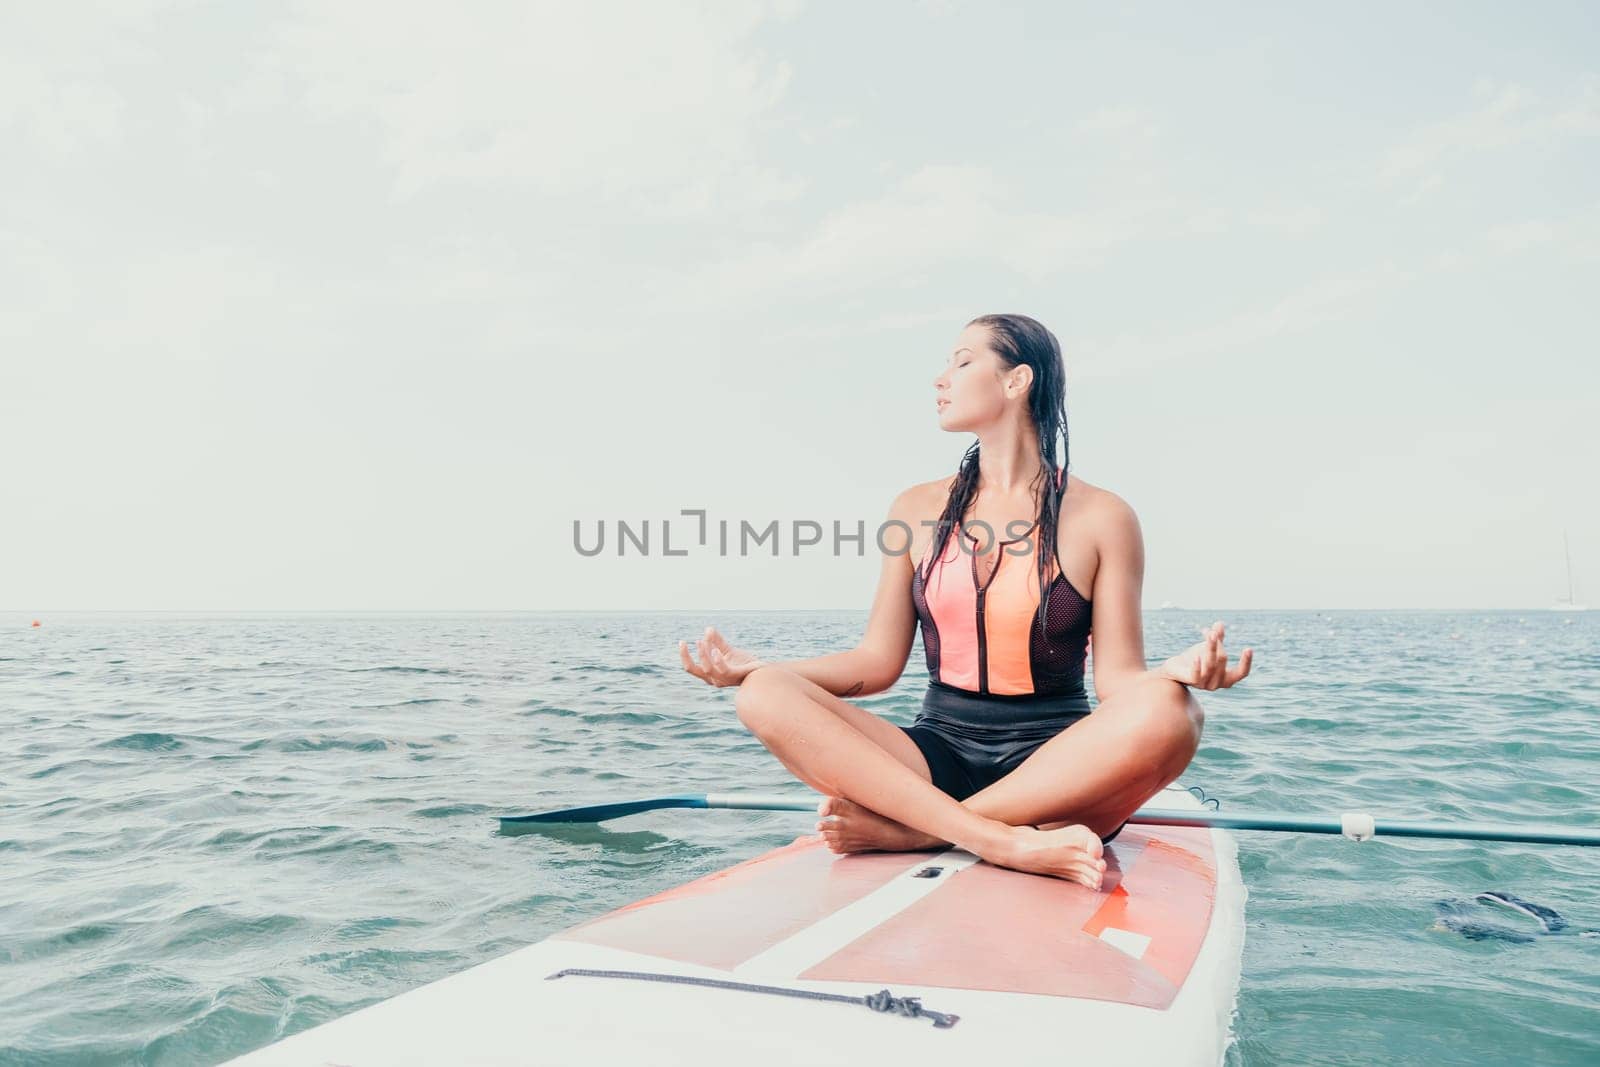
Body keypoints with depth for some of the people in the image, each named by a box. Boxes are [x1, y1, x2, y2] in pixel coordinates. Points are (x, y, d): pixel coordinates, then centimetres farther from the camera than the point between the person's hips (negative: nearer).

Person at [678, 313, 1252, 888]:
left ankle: (907, 829, -26)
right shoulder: (919, 509, 8)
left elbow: (1116, 679, -3)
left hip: (1058, 766, -2)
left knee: (1167, 712, -34)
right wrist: (756, 667, -3)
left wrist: (1177, 671, -25)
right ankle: (1003, 842, -33)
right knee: (766, 696, -21)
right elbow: (878, 662, 8)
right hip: (937, 756, 3)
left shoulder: (1101, 516, 0)